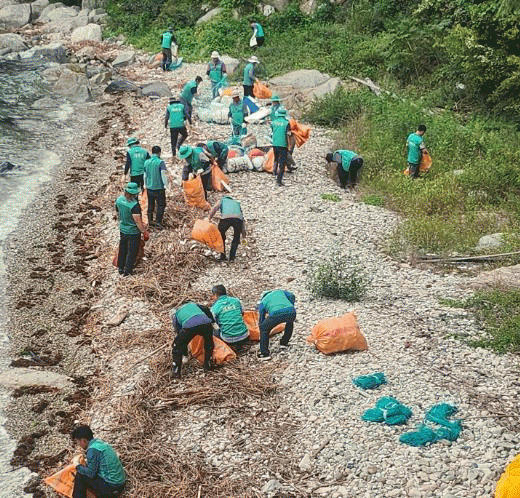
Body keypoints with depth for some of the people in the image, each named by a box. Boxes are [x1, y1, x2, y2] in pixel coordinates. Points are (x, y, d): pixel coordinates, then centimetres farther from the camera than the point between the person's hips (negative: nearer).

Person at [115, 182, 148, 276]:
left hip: (122, 230, 6)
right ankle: (127, 271, 23)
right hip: (133, 232, -6)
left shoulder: (118, 200, -8)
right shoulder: (134, 205, -29)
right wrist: (144, 231, -13)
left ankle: (120, 268, 37)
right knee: (132, 251, 13)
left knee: (122, 250, 23)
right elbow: (137, 221, -25)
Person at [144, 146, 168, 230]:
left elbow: (145, 175, 11)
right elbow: (163, 175, -21)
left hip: (149, 188, 5)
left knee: (150, 204, 20)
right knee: (161, 205, 5)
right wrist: (166, 184, -12)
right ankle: (158, 223, 1)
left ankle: (150, 220, 31)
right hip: (159, 188, -5)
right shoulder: (160, 162, -15)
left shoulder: (146, 162, 2)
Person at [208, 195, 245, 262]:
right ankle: (232, 257, 17)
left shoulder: (222, 200, 34)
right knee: (236, 237, 26)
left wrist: (209, 218, 2)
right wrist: (243, 232, 38)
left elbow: (215, 208, 12)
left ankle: (223, 256, 17)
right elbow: (242, 219, 37)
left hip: (226, 217, -2)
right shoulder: (237, 203, 41)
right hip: (238, 218, 2)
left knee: (221, 235, 23)